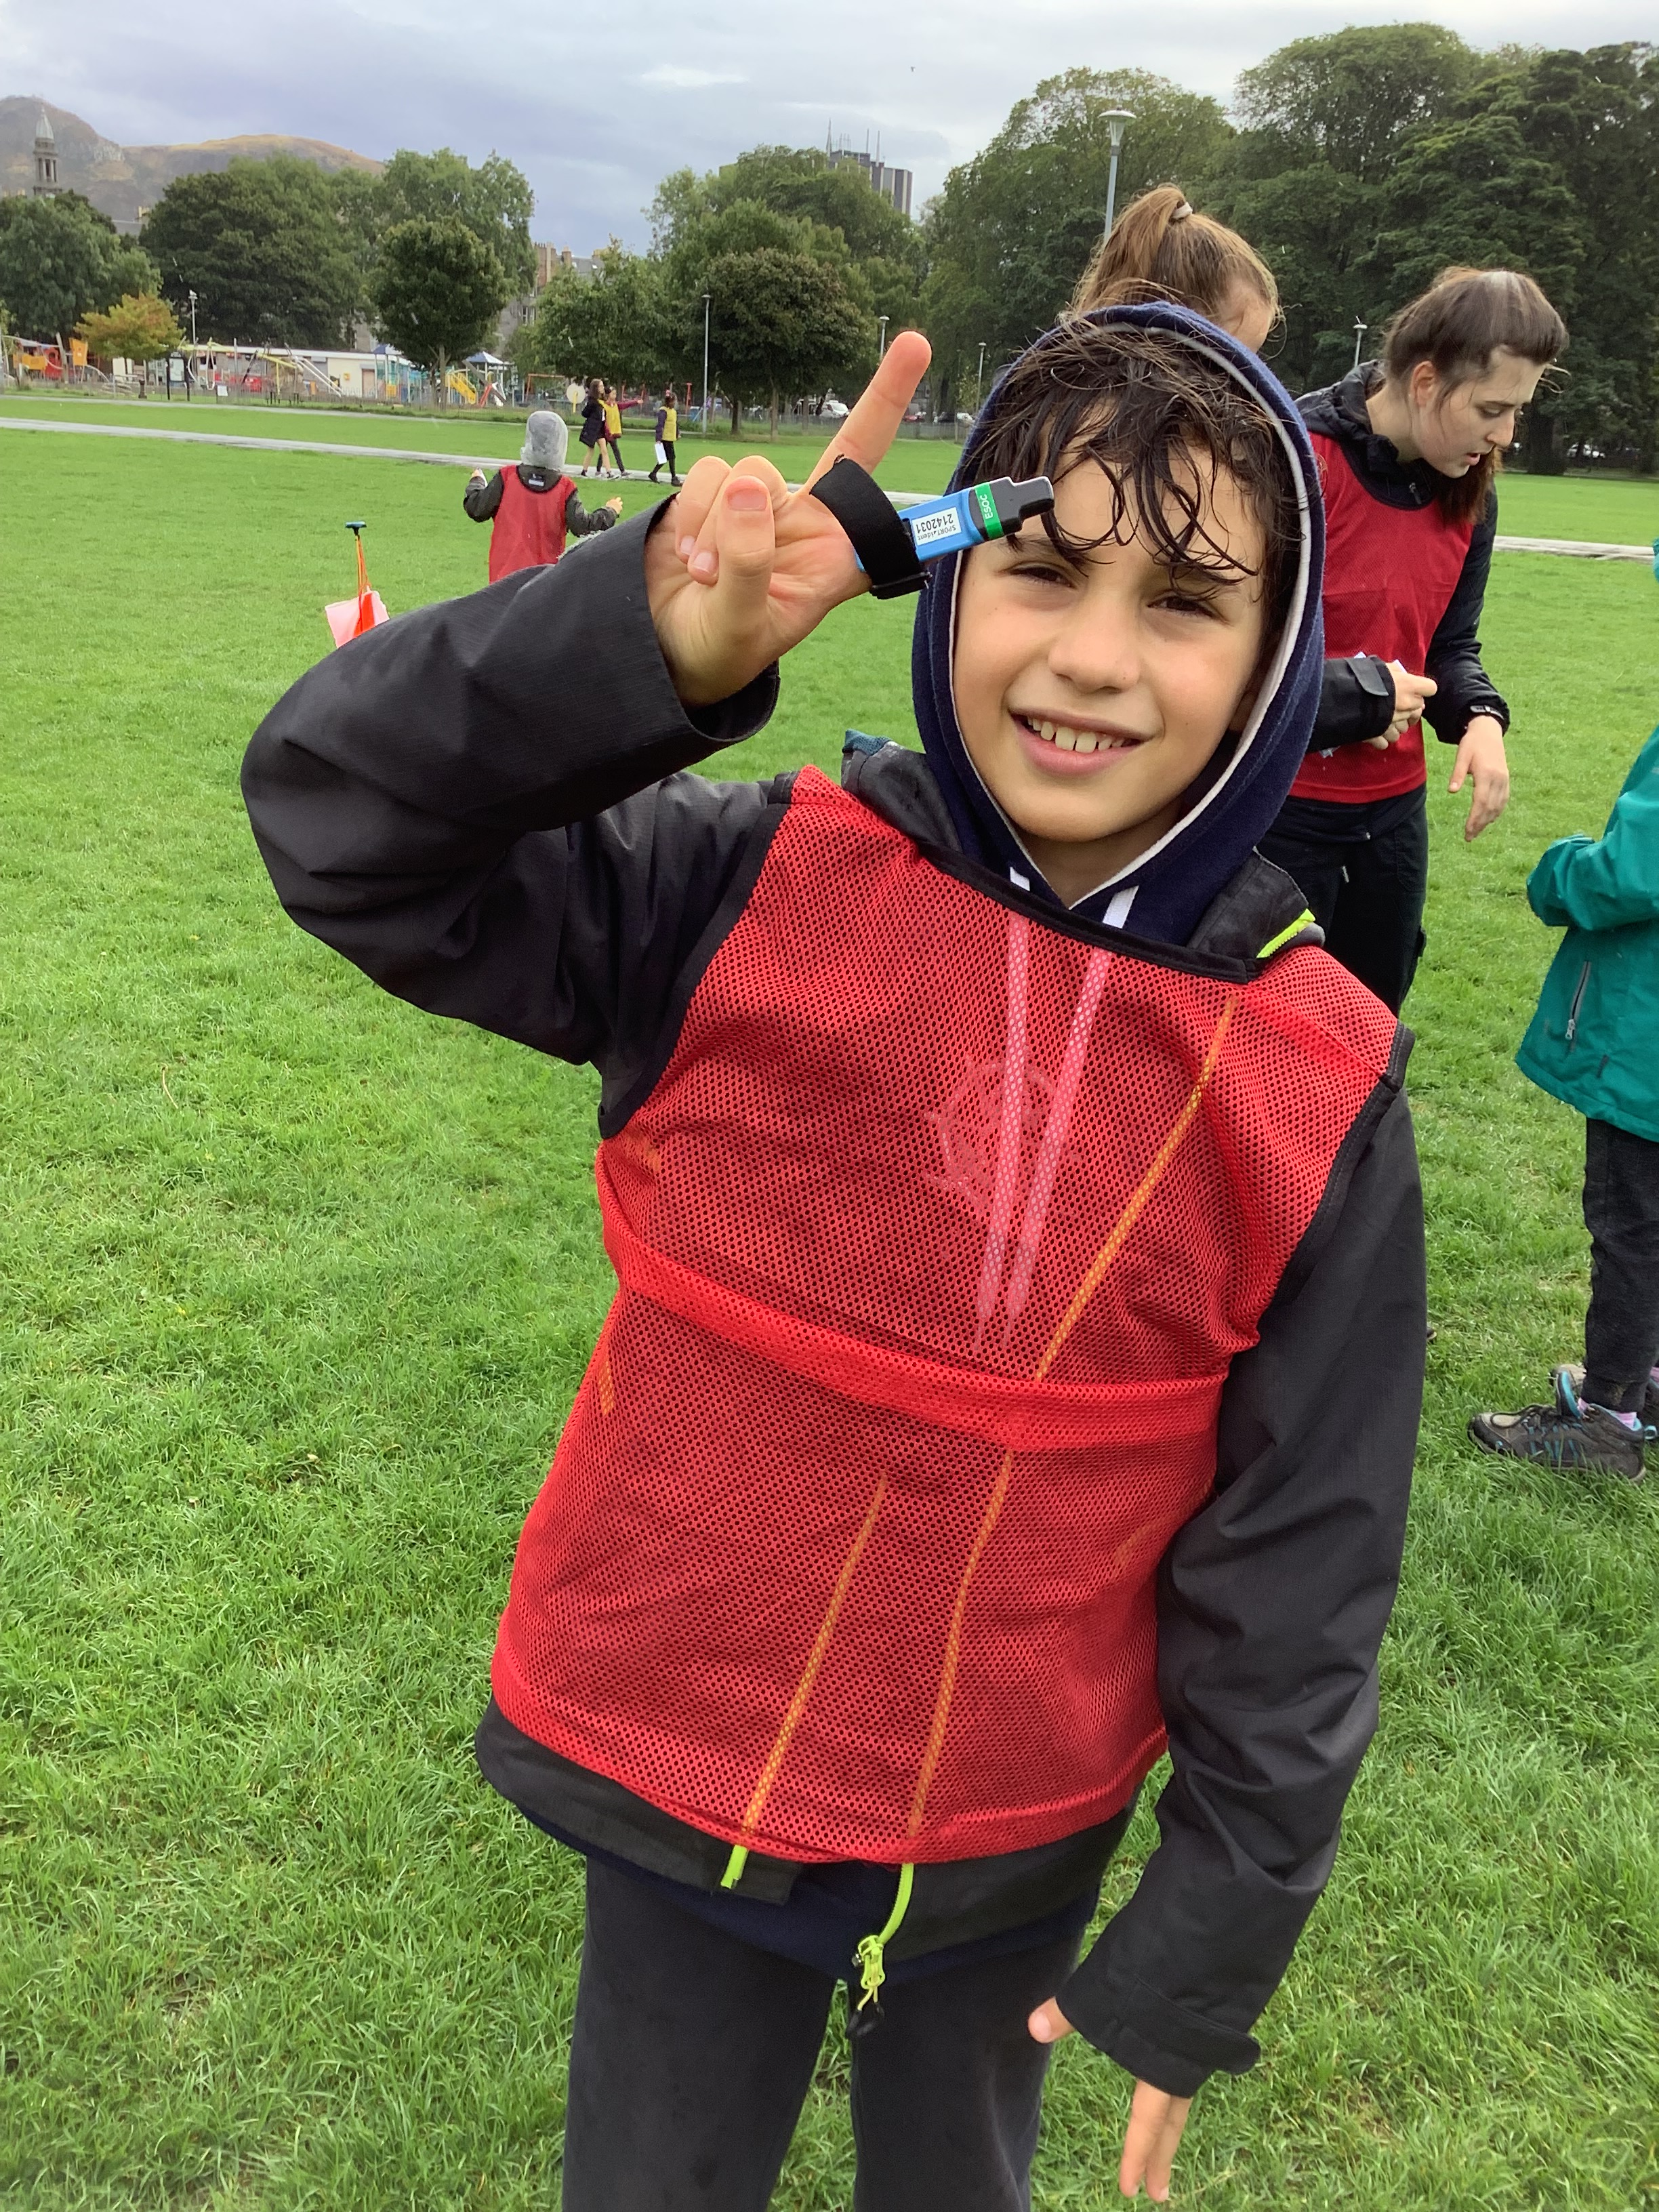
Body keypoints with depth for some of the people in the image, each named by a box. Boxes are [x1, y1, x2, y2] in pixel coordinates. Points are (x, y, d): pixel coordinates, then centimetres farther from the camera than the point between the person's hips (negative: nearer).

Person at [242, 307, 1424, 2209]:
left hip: (1018, 1838, 0)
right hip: (679, 1769, 0)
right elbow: (339, 820, -19)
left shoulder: (1316, 1076, -15)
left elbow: (1297, 1560, -8)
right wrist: (654, 646, -36)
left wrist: (1207, 1952, -1)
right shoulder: (757, 892, -16)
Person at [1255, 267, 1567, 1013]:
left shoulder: (1469, 492, 4)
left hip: (1393, 810, 7)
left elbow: (1451, 645, 13)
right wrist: (1361, 695, -17)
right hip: (1280, 810, -7)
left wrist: (1480, 717, -9)